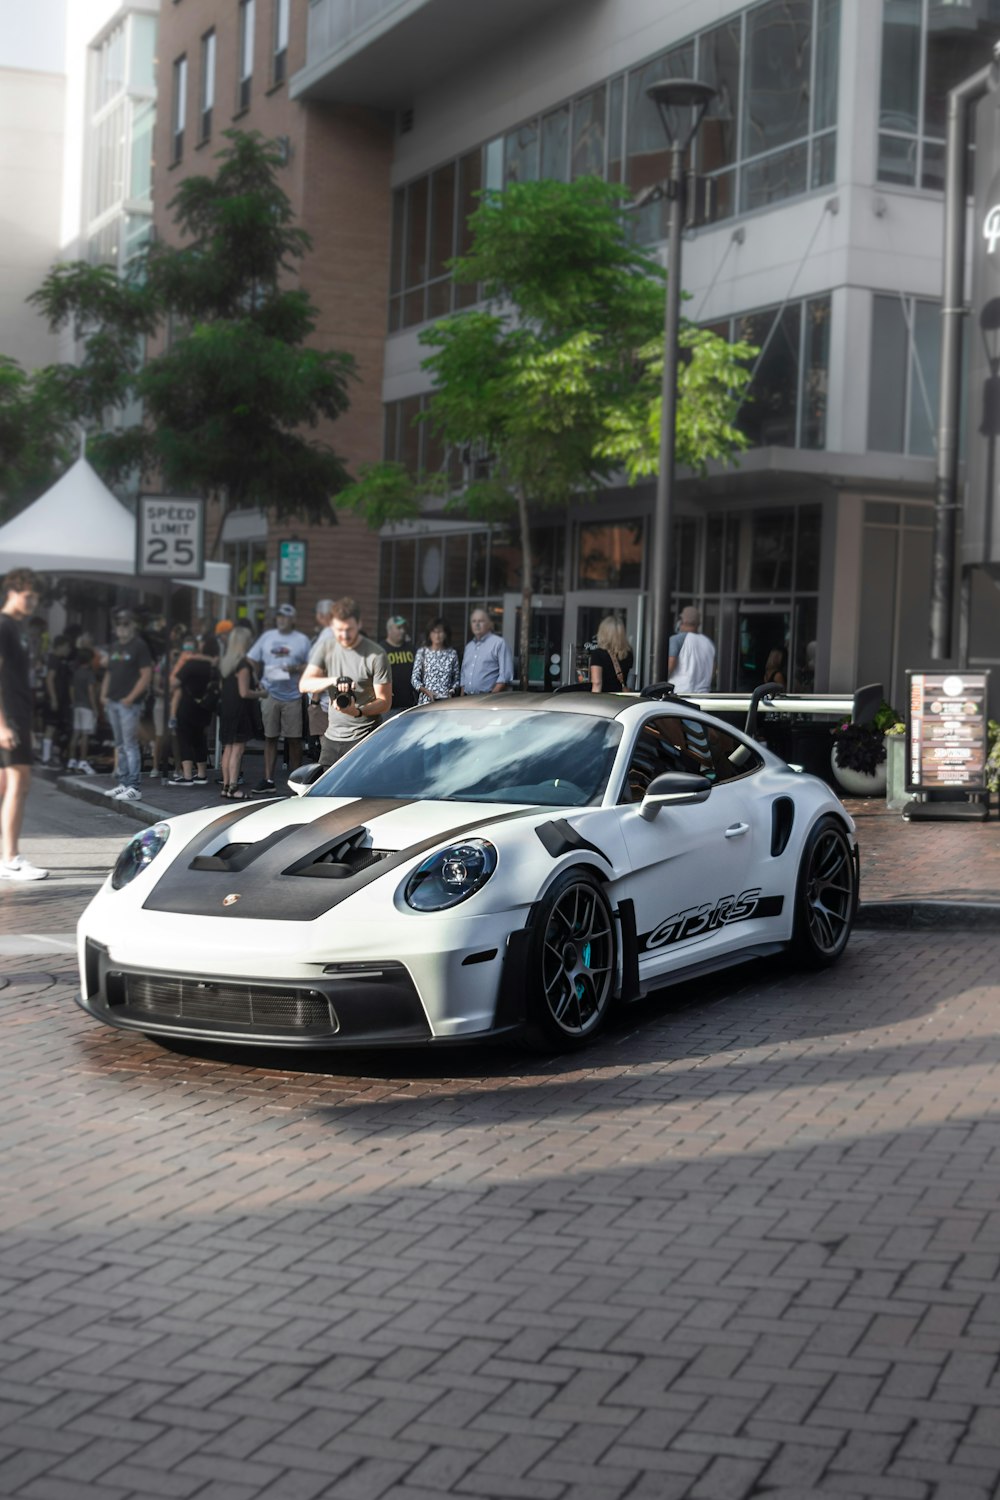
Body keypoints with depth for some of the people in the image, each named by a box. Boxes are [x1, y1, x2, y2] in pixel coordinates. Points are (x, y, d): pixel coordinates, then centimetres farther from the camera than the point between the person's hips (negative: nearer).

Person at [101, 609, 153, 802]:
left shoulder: (139, 646, -6)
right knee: (120, 746, 12)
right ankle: (123, 783, 18)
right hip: (112, 703, 8)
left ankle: (133, 787, -10)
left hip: (129, 704, -8)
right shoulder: (114, 647, 17)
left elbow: (146, 675, -12)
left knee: (130, 745, -10)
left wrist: (131, 698, -17)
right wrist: (104, 695, 8)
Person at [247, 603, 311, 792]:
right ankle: (268, 779, 3)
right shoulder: (267, 637, 11)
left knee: (294, 739, 0)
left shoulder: (302, 640, 5)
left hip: (293, 696, -2)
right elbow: (251, 660, 10)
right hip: (270, 693, 2)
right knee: (270, 737, 2)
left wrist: (296, 669, -14)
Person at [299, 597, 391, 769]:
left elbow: (385, 702, -9)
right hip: (332, 735, 5)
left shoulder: (376, 655, -11)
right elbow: (304, 684, -2)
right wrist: (332, 680, -22)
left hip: (363, 738, -5)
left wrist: (358, 711, -29)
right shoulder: (325, 646, 4)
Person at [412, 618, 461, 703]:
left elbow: (457, 679, 12)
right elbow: (414, 679, 2)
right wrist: (427, 691, -13)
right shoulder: (422, 652, 4)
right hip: (426, 701, -1)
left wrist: (451, 691, -7)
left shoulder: (452, 653, 7)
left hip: (446, 701, 1)